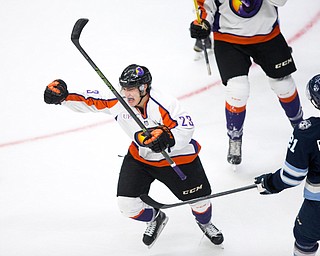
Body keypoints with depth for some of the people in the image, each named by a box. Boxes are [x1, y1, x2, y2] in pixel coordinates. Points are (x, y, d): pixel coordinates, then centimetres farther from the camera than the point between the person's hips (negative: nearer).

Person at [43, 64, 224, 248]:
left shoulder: (163, 105, -33)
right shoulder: (118, 102, -18)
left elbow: (186, 129, -38)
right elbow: (89, 101, -10)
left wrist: (166, 137, -55)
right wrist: (63, 96, -24)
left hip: (177, 156, -4)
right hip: (140, 156, 4)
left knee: (198, 198, 3)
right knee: (127, 204, -7)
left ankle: (205, 222, 43)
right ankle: (155, 219, 29)